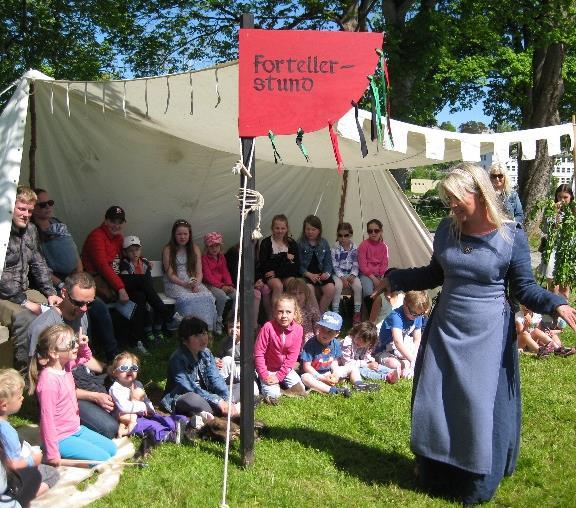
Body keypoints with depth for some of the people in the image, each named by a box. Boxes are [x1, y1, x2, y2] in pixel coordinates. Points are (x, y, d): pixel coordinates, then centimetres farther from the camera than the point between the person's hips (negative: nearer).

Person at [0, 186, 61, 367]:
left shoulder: (30, 229, 9)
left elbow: (38, 264, 15)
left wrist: (50, 293, 3)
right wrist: (24, 302, -21)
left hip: (23, 291, 8)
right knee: (25, 318, -33)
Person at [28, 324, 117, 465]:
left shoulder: (65, 366, -1)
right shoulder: (48, 381, -27)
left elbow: (86, 357, 20)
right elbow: (47, 418, -25)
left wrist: (83, 345, -4)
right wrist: (53, 455, -23)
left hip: (76, 429, 9)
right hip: (61, 439, -9)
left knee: (111, 449, 11)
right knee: (103, 459, -13)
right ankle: (63, 459, 0)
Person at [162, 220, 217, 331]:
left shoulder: (195, 249, 14)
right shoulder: (168, 250, 2)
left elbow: (199, 272, 7)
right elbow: (170, 274, -4)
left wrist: (196, 284, -15)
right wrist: (185, 284, -20)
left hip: (194, 282, 3)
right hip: (174, 284, -3)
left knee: (207, 297, -28)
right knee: (187, 298, -35)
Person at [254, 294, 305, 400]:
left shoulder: (298, 329, -15)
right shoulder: (268, 327, -23)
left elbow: (292, 355, -12)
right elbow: (258, 352, -18)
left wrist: (279, 376, -16)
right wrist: (264, 375, -19)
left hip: (285, 368, 3)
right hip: (268, 369, -3)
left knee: (300, 390, -8)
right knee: (273, 395, -18)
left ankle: (280, 383, 17)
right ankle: (263, 383, 13)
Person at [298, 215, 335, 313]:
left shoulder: (324, 243, 11)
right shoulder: (300, 244, 0)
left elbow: (328, 261, 10)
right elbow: (298, 264, -5)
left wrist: (327, 273, -10)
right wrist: (309, 275, -17)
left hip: (321, 273, 3)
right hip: (305, 274, -3)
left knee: (330, 288, -24)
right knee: (309, 288, -33)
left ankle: (320, 313, -6)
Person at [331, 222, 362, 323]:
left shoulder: (354, 248, 2)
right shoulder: (335, 248, -6)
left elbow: (356, 265, 2)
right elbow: (335, 266, -9)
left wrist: (352, 275, -15)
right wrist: (342, 278, -19)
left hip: (351, 274, 2)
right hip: (338, 274, -2)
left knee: (358, 285, -26)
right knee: (338, 285, -33)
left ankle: (357, 313, -14)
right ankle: (335, 313, -23)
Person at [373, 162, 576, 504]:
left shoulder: (511, 236, -10)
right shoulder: (447, 229, 2)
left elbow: (525, 287, -5)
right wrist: (395, 280, 17)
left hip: (487, 336, -4)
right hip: (446, 331, 5)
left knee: (482, 410, 2)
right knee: (436, 406, 11)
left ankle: (479, 487, 22)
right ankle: (437, 478, 31)